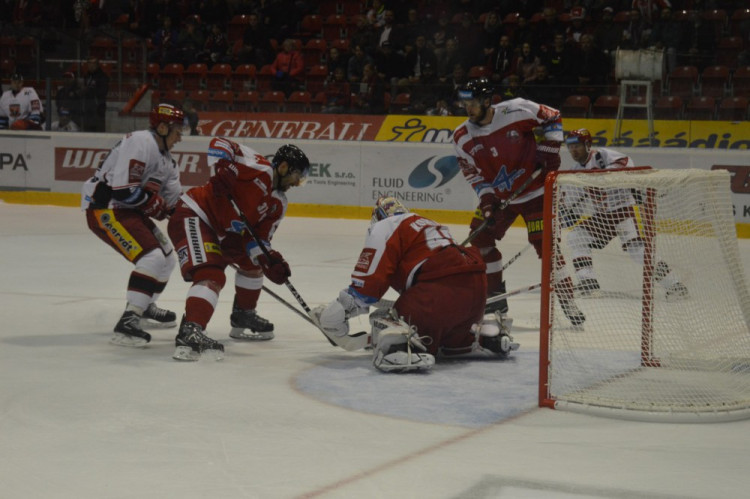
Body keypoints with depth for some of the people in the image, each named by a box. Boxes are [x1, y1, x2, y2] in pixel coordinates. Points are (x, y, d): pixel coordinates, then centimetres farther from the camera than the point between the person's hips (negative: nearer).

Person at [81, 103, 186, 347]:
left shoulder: (164, 158, 14)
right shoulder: (141, 143, -19)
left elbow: (175, 199, 15)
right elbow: (125, 190, -27)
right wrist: (158, 206, -15)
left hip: (126, 209, 11)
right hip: (104, 208, -11)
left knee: (166, 258, 19)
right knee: (152, 258, -23)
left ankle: (144, 308, 40)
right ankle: (128, 323, -27)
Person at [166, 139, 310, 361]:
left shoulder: (278, 204, 12)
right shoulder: (260, 169, -13)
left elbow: (258, 238, 7)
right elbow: (219, 143, -17)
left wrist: (270, 261, -11)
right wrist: (223, 170, -31)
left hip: (221, 231, 11)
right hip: (192, 216, -11)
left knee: (253, 259, 24)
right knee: (211, 276, -27)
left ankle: (243, 317, 36)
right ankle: (189, 333, -39)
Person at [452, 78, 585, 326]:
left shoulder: (517, 110, -19)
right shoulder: (462, 138, -7)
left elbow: (552, 118, -5)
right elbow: (473, 173, -2)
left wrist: (549, 150, -11)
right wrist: (487, 200, -14)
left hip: (534, 191, -5)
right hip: (498, 194, 5)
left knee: (544, 243, -13)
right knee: (480, 236, 0)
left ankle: (568, 302, -7)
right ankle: (495, 298, 14)